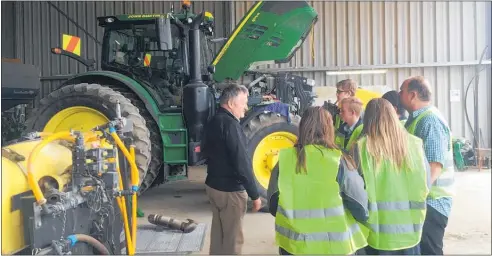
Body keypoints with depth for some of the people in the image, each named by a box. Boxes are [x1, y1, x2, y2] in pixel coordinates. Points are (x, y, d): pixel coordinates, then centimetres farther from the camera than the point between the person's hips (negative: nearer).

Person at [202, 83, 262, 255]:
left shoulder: (214, 121, 10)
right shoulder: (229, 124, -20)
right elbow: (241, 163, -23)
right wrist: (254, 194, -17)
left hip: (213, 185, 9)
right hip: (230, 190, -9)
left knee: (218, 233, 18)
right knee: (232, 239, 2)